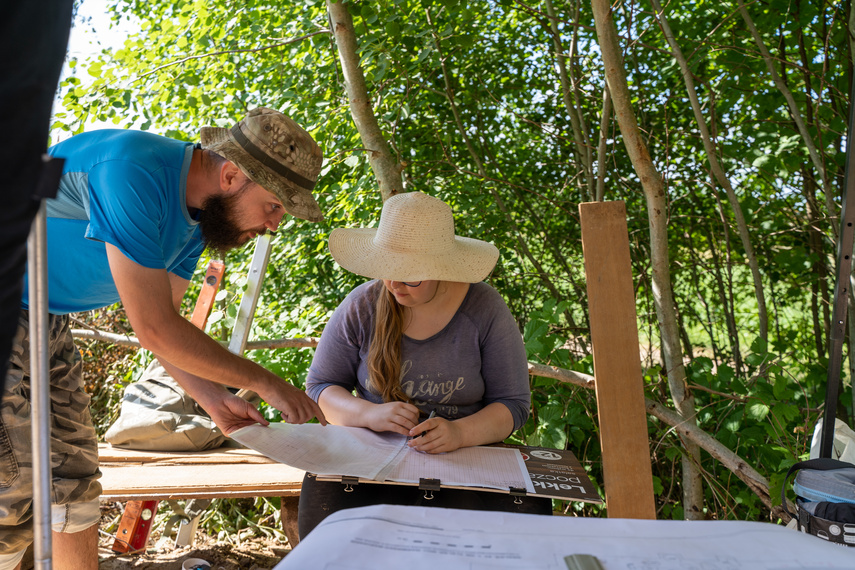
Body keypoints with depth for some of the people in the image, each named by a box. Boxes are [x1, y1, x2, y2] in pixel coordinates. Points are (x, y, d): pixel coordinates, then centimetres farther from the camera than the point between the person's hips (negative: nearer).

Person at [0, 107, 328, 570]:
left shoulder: (198, 212, -3)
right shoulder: (132, 172, -31)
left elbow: (163, 317, 3)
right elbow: (153, 328, -31)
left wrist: (212, 399, -10)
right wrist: (265, 383, -23)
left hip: (45, 320, 8)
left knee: (73, 479, 10)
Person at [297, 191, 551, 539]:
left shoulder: (486, 310, -6)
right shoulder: (361, 307, -3)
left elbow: (513, 404, -3)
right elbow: (320, 385, 5)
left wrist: (460, 432, -24)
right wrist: (369, 414, -17)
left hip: (464, 457, 0)